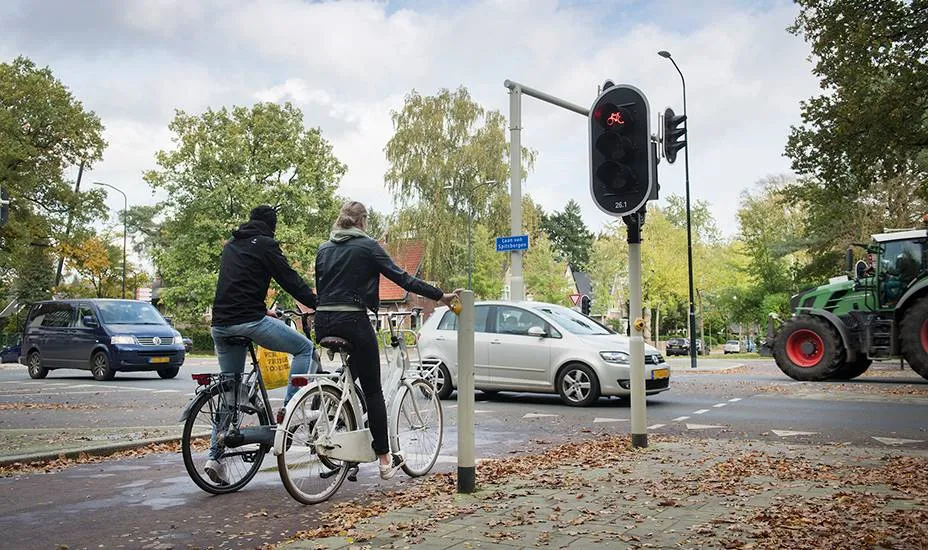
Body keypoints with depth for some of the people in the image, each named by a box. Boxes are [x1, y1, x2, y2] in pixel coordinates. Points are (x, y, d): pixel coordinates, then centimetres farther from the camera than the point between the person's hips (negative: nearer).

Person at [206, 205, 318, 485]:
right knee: (305, 347, 7)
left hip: (220, 324, 8)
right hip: (249, 322, -8)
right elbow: (291, 281, -6)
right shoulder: (265, 244, 0)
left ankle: (216, 456, 12)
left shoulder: (230, 246, 23)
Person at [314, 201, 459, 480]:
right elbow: (400, 277, -7)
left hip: (324, 321, 6)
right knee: (372, 390, 2)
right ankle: (385, 460, 6)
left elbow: (319, 285, 16)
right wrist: (440, 295, -4)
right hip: (353, 321, -5)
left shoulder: (323, 248, 15)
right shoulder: (367, 245, -2)